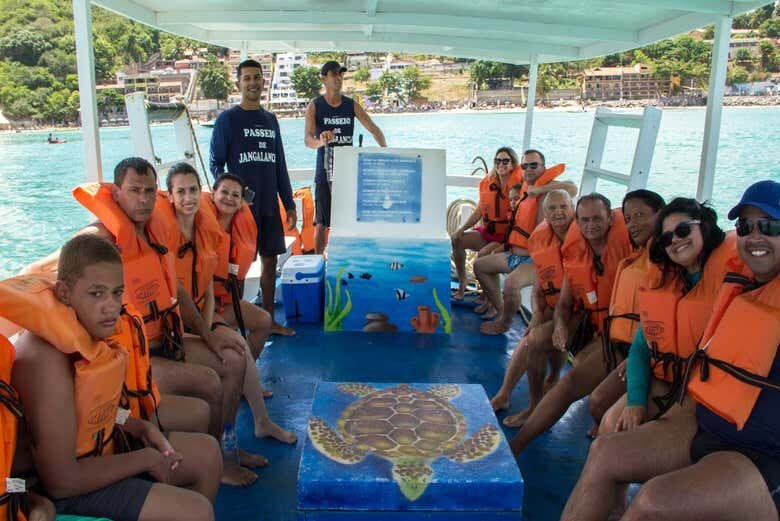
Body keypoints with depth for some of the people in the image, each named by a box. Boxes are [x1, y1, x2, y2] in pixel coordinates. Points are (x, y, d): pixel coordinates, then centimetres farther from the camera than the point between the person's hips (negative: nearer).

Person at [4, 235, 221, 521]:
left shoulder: (89, 330, -6)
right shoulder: (48, 360, -31)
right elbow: (61, 481, -29)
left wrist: (142, 429, -4)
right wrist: (146, 459, -18)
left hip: (101, 446, 9)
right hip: (70, 488, -8)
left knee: (207, 452, 16)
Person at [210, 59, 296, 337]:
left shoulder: (270, 120, 13)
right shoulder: (227, 119, -2)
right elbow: (216, 164, -4)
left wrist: (289, 204, 12)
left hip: (269, 206, 5)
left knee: (270, 261, 10)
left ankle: (269, 320, 22)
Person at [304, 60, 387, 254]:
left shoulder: (352, 105, 6)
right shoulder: (314, 106, -2)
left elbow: (374, 129, 2)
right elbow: (307, 139, -15)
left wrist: (386, 150, -16)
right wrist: (321, 141, -38)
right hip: (325, 172, -2)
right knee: (321, 223, 1)